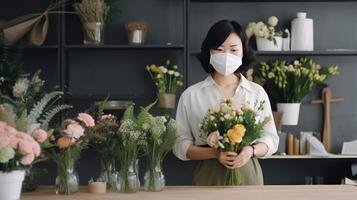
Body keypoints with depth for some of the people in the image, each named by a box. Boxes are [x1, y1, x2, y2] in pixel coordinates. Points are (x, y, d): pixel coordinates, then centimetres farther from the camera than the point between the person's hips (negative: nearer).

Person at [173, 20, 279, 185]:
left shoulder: (257, 92, 3)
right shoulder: (191, 95, -1)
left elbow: (271, 139, 6)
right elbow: (180, 144, -2)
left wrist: (251, 151, -15)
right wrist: (214, 153, -18)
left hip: (248, 174, 1)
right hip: (208, 176, -1)